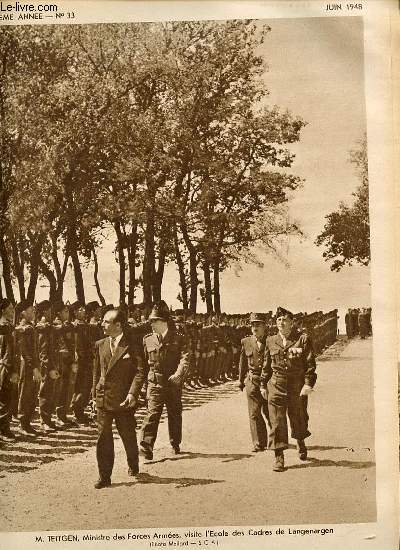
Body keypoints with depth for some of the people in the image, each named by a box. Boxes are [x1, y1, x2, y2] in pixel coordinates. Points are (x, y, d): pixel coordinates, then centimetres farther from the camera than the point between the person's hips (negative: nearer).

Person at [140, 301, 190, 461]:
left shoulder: (178, 339, -2)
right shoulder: (148, 340, 5)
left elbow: (185, 358, -12)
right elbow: (143, 363, 12)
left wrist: (178, 374, -28)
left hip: (173, 383, 0)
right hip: (155, 383, 0)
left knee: (175, 414, 14)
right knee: (152, 413, -13)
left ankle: (175, 444, 33)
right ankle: (146, 447, -15)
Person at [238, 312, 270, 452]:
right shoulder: (246, 342, 7)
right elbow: (243, 362, 17)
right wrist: (241, 380, 18)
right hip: (252, 381, 2)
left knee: (269, 412, 6)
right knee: (254, 413, -1)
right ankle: (258, 443, 5)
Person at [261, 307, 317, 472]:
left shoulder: (303, 339, -3)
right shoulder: (271, 341, 7)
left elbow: (310, 364, -6)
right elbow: (266, 365, 14)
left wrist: (308, 384, -15)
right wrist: (263, 385, 12)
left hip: (297, 385, -1)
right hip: (276, 385, 2)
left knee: (298, 418, 13)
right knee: (277, 421, -4)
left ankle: (301, 443, 44)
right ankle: (279, 458, 2)